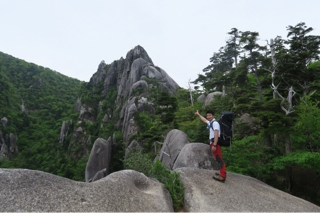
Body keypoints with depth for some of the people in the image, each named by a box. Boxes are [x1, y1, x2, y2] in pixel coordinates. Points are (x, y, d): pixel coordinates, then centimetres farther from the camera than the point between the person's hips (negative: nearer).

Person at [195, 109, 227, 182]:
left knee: (219, 158, -14)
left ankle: (223, 176, -18)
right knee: (218, 158, 11)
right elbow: (204, 120, 40)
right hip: (212, 143, 10)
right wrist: (198, 114, 51)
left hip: (215, 143, -10)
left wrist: (214, 145, -26)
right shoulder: (210, 122, 17)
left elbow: (216, 135, -21)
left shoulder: (215, 123, -12)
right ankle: (222, 173, 16)